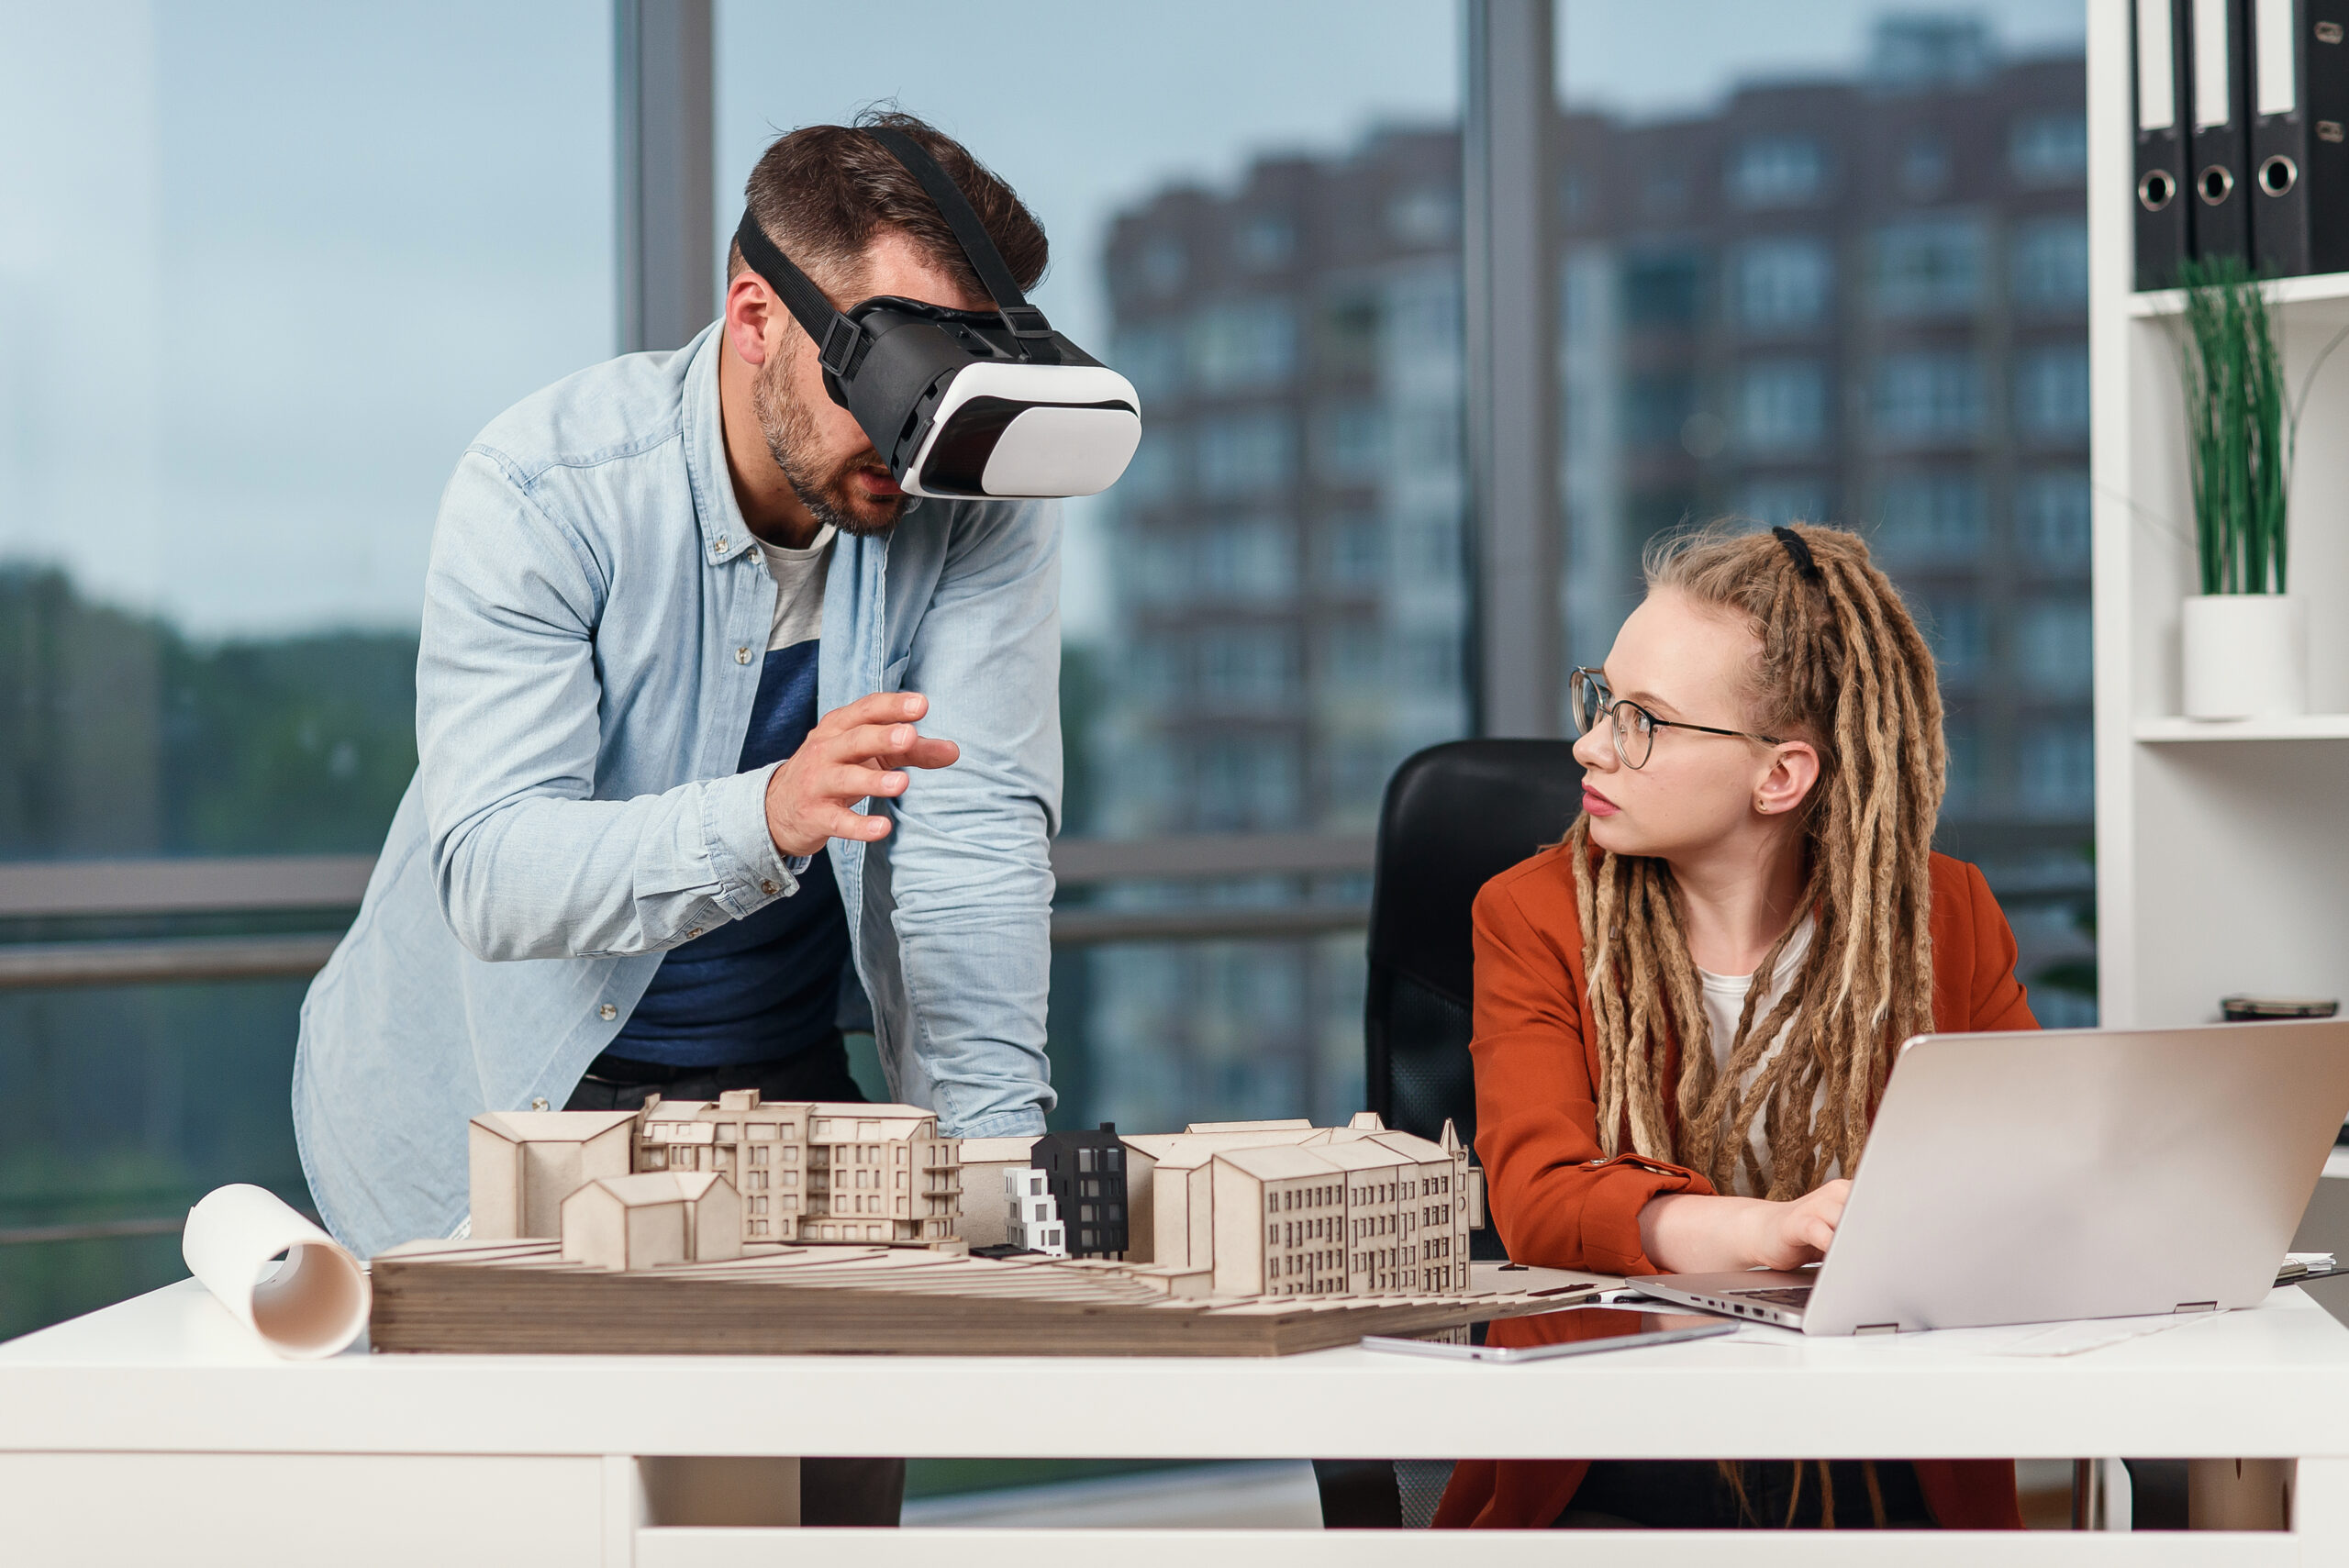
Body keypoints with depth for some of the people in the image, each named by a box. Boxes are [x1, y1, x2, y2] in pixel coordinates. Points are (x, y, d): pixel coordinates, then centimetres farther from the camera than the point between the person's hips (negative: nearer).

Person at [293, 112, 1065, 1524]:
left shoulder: (985, 500, -11)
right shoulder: (546, 487, -20)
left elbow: (978, 834, -15)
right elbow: (489, 873, -29)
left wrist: (995, 1153, -27)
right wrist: (766, 817, -46)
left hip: (793, 1082, 3)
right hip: (505, 1094, -2)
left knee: (838, 1498, -8)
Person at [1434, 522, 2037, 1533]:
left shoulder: (1946, 920, 8)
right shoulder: (1533, 918, 5)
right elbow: (1538, 1198, -10)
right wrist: (1776, 1230, -29)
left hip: (1889, 1484, 2)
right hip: (1606, 1486, -1)